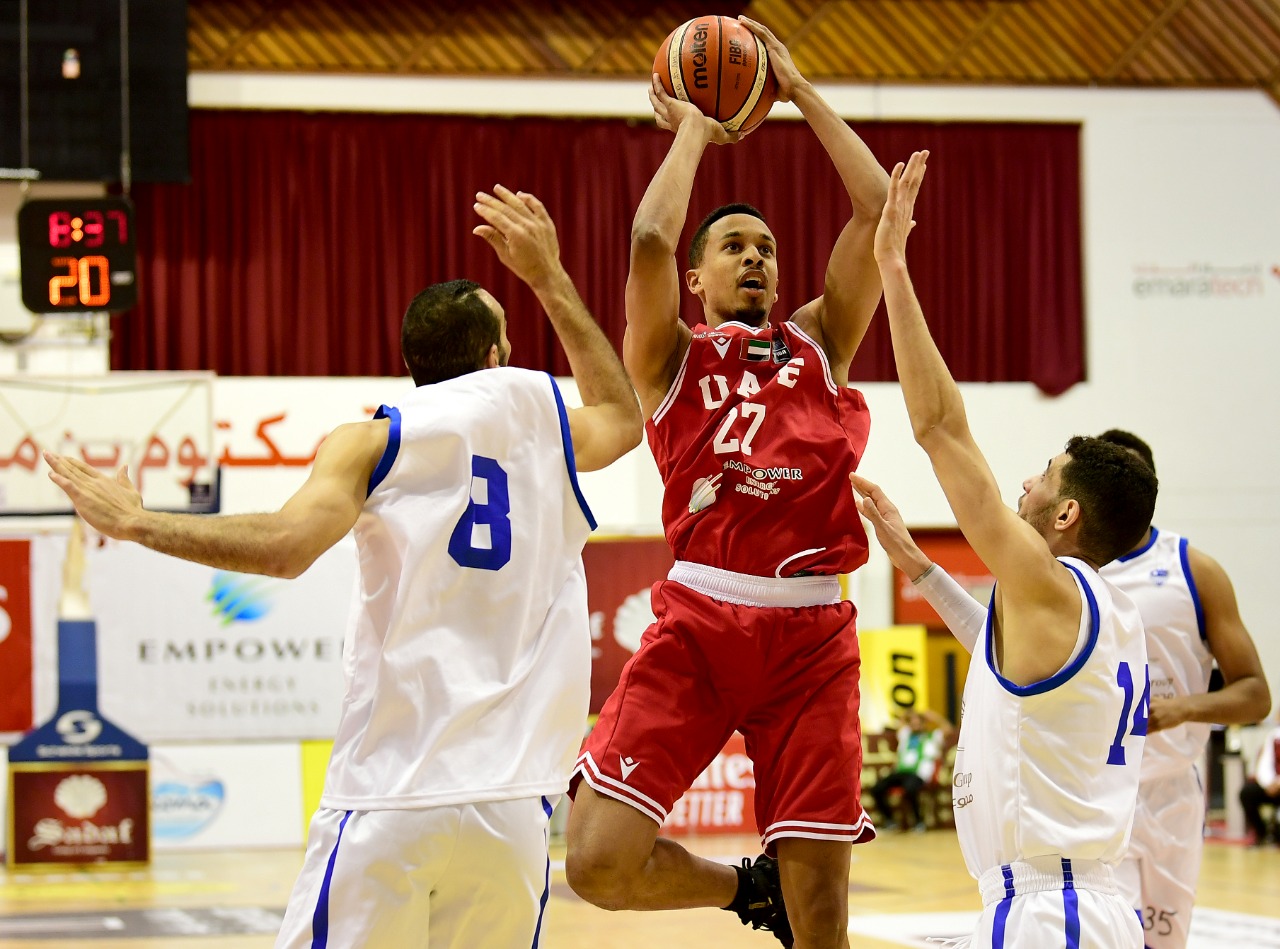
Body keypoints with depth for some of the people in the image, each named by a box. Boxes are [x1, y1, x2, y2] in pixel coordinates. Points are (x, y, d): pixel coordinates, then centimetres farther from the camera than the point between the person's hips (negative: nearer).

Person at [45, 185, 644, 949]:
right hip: (511, 801, 3)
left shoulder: (373, 442, 3)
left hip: (393, 794, -3)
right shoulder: (542, 420, 13)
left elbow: (286, 546, -14)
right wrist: (551, 279, 43)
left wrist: (134, 522, -2)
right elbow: (624, 416, 37)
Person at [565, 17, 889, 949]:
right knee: (599, 862, -13)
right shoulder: (672, 354, 12)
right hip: (697, 624, -1)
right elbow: (649, 240, -6)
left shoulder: (818, 342, 18)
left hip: (811, 634, 1)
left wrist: (799, 89, 16)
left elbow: (878, 209, 9)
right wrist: (690, 131, 9)